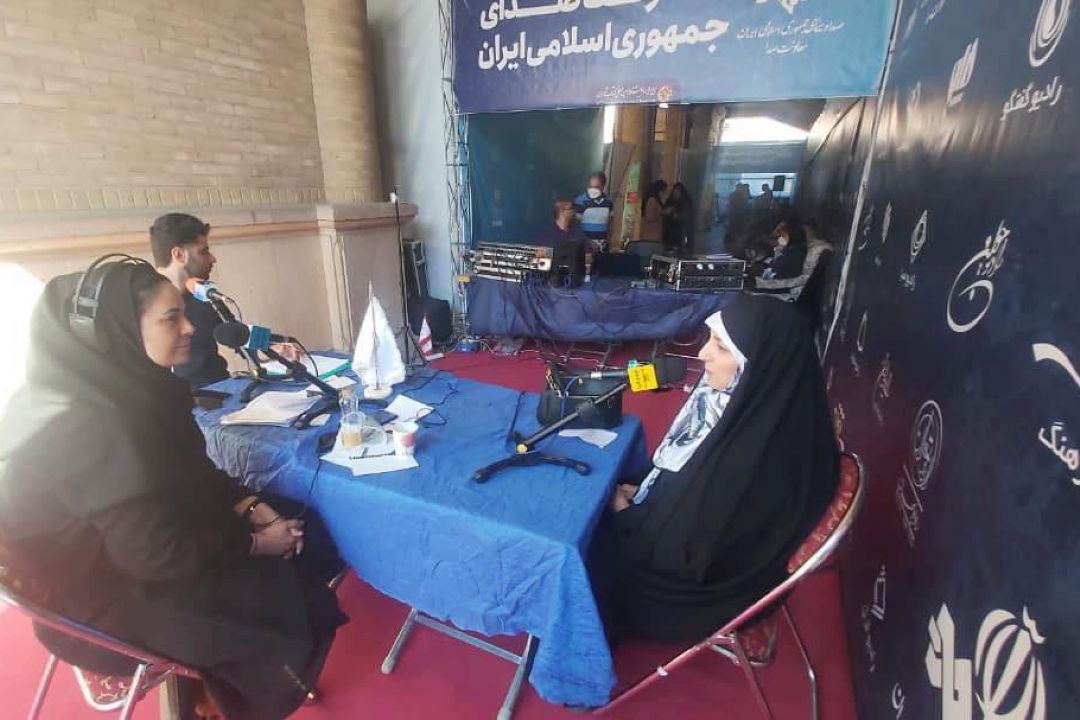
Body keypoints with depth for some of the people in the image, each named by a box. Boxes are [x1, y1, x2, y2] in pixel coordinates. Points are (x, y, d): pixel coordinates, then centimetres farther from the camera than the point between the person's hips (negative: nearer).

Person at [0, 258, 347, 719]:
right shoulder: (90, 428, -32)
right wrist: (253, 542, -16)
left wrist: (250, 506, -6)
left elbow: (193, 473, 6)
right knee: (298, 605, -9)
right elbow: (158, 555, -28)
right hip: (112, 595, -8)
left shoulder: (126, 387, -4)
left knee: (308, 537, 3)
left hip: (132, 549, 8)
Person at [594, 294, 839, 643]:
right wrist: (644, 493, -2)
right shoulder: (752, 402, -14)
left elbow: (687, 551, -25)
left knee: (594, 543, 4)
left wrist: (627, 515, -12)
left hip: (710, 578, -6)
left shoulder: (754, 457, -38)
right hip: (698, 530, 7)